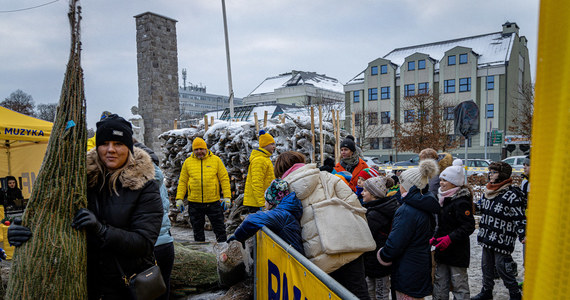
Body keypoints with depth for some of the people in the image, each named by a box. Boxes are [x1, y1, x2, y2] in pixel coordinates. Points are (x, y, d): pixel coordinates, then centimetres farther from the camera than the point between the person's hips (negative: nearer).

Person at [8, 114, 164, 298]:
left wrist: (101, 229, -32)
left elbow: (144, 243, -19)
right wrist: (22, 229, -22)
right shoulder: (85, 177, -3)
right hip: (87, 284, 3)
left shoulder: (145, 187, -13)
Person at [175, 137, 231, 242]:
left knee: (219, 228, 4)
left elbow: (224, 179, 2)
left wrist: (227, 197, -5)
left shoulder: (216, 160, 3)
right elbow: (182, 182, 9)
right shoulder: (188, 162, 6)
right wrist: (179, 198, 1)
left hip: (213, 202, -1)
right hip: (194, 203, 1)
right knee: (197, 229, 12)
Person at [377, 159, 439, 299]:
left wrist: (383, 256, -5)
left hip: (408, 271, -9)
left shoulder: (407, 211, -24)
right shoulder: (427, 206, 5)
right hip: (423, 264, 9)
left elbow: (395, 242, -24)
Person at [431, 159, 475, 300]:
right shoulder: (445, 199, 11)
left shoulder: (461, 202, -18)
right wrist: (435, 238, 11)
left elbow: (468, 226, -22)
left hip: (458, 252, -9)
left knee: (459, 285, 2)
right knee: (440, 283, 16)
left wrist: (450, 238, -27)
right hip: (443, 251, 9)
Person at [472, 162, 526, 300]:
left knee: (501, 266, -3)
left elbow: (519, 217, -15)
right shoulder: (487, 191, 10)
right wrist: (482, 230, 26)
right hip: (487, 237, 8)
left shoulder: (511, 194, -14)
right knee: (486, 265, 16)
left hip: (502, 240, -8)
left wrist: (523, 235, -24)